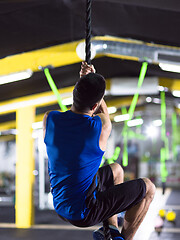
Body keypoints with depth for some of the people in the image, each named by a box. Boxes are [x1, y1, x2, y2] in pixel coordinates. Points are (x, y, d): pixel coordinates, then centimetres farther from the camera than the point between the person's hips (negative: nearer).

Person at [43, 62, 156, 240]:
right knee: (147, 188, 12)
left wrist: (84, 83, 10)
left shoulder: (49, 119, -13)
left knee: (116, 170, 30)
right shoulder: (102, 126, -25)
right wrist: (91, 79, 5)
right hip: (83, 214, -6)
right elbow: (103, 111, 2)